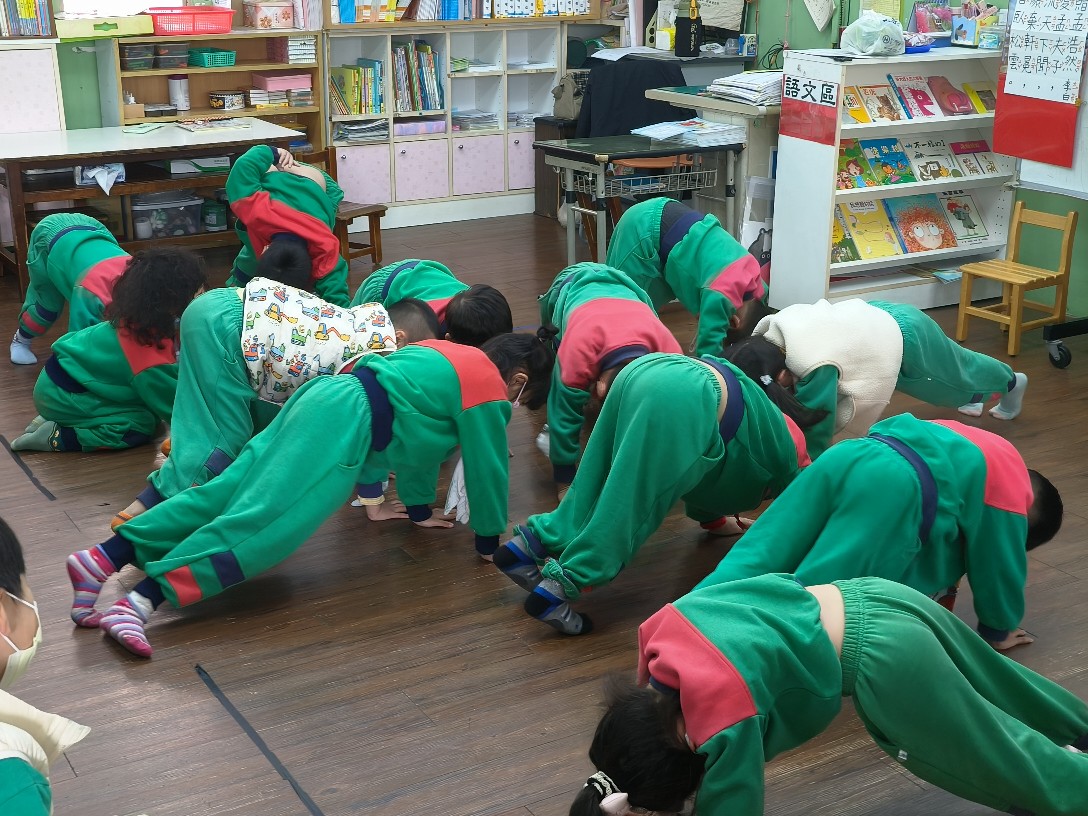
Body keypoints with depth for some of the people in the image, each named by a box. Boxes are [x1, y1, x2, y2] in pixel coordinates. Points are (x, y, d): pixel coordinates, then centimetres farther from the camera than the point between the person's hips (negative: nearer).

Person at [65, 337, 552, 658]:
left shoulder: (448, 356, 31)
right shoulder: (489, 389, 3)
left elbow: (419, 437, 38)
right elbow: (486, 468, 4)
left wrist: (420, 509, 43)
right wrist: (489, 541, 17)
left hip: (323, 400, 9)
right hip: (347, 424, -9)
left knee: (226, 494, 1)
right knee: (264, 520, -20)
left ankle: (105, 558, -8)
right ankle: (143, 600, -33)